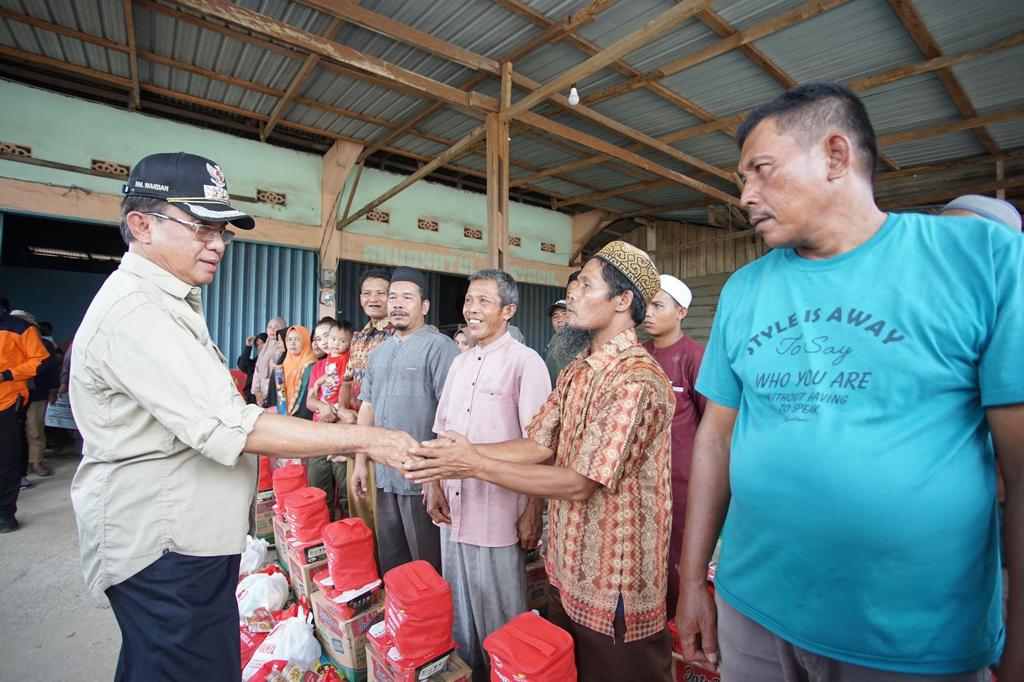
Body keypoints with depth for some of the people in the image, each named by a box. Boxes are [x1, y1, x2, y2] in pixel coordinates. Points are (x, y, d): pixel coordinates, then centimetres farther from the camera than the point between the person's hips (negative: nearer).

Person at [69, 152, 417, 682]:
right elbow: (230, 427, -30)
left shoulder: (169, 304, 11)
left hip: (188, 542, 10)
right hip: (165, 552, -10)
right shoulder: (135, 310, -23)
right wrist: (365, 439, -28)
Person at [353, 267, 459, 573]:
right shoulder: (379, 352, 13)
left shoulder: (439, 346, -11)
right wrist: (360, 461, 12)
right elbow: (367, 406, 16)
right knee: (389, 563, 21)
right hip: (384, 476, 7)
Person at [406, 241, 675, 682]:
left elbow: (580, 482, -26)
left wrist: (474, 465, -25)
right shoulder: (576, 372, 5)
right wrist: (461, 455, -14)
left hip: (615, 582, -8)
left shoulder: (639, 382, -25)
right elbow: (538, 446, -1)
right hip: (568, 568, 8)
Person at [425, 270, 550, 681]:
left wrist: (532, 513, -12)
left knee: (499, 615, 11)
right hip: (453, 507, 7)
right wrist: (434, 486, 7)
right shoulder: (459, 362, 9)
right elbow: (441, 432, 14)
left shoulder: (525, 362, -12)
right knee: (459, 606, 23)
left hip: (497, 512, -6)